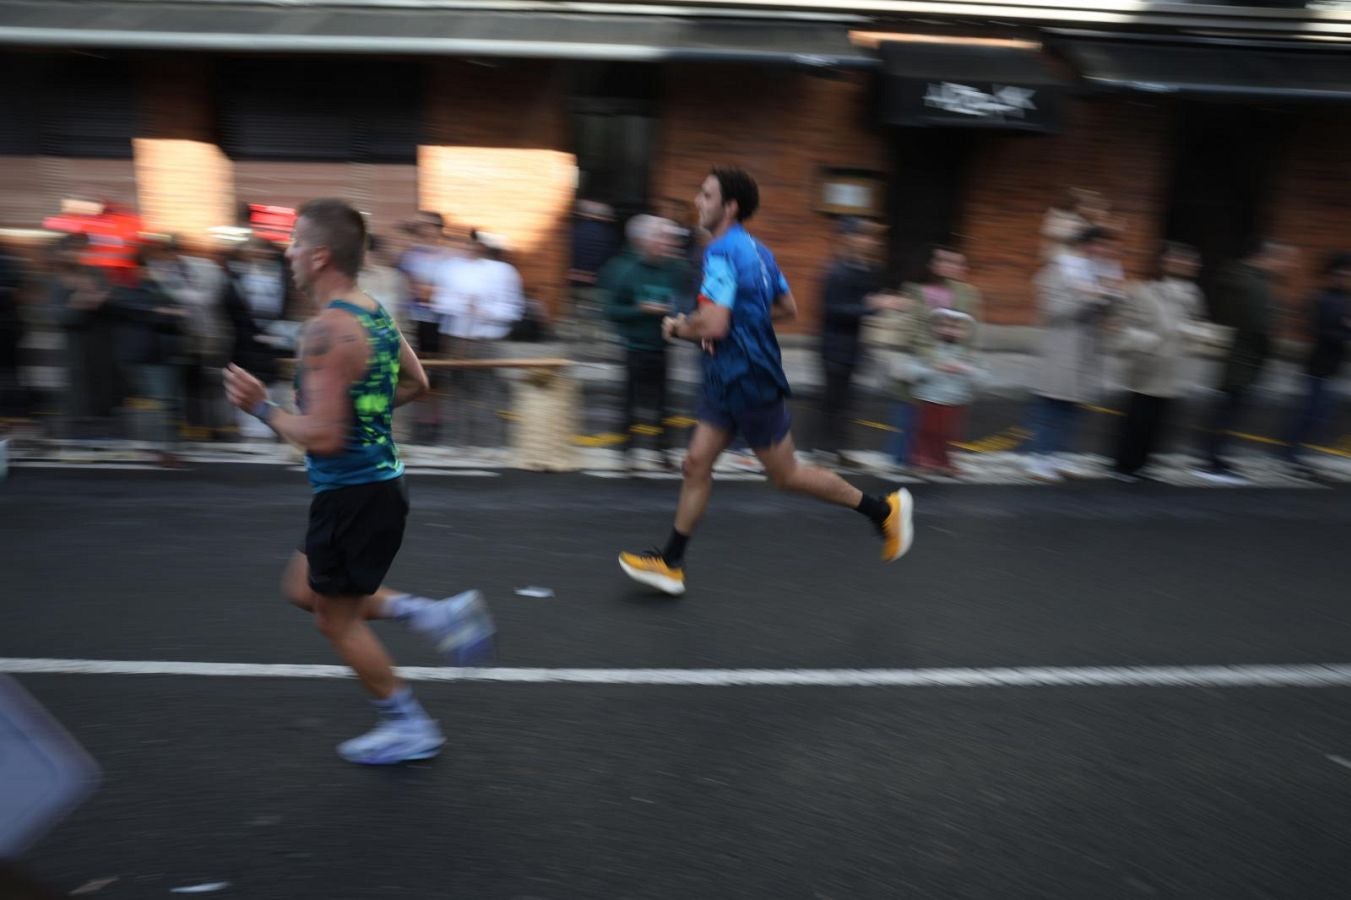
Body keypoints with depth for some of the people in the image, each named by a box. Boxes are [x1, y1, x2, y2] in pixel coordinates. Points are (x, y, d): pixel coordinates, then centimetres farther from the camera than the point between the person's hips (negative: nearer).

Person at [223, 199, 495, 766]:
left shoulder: (328, 329, -22)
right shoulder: (374, 313, 6)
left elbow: (322, 437, -25)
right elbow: (417, 384, 19)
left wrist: (261, 407, -11)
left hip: (352, 494, -9)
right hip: (378, 483, 9)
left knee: (336, 619, 11)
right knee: (303, 589, 25)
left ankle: (408, 728, 25)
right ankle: (432, 614, 16)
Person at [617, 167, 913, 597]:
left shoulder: (722, 252, -19)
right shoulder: (757, 250, 10)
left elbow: (713, 325, -29)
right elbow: (788, 308, 19)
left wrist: (677, 328, -10)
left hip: (749, 382, -10)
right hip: (728, 381, 10)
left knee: (786, 475, 3)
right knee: (696, 464, 9)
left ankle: (884, 509, 17)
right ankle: (670, 563, 17)